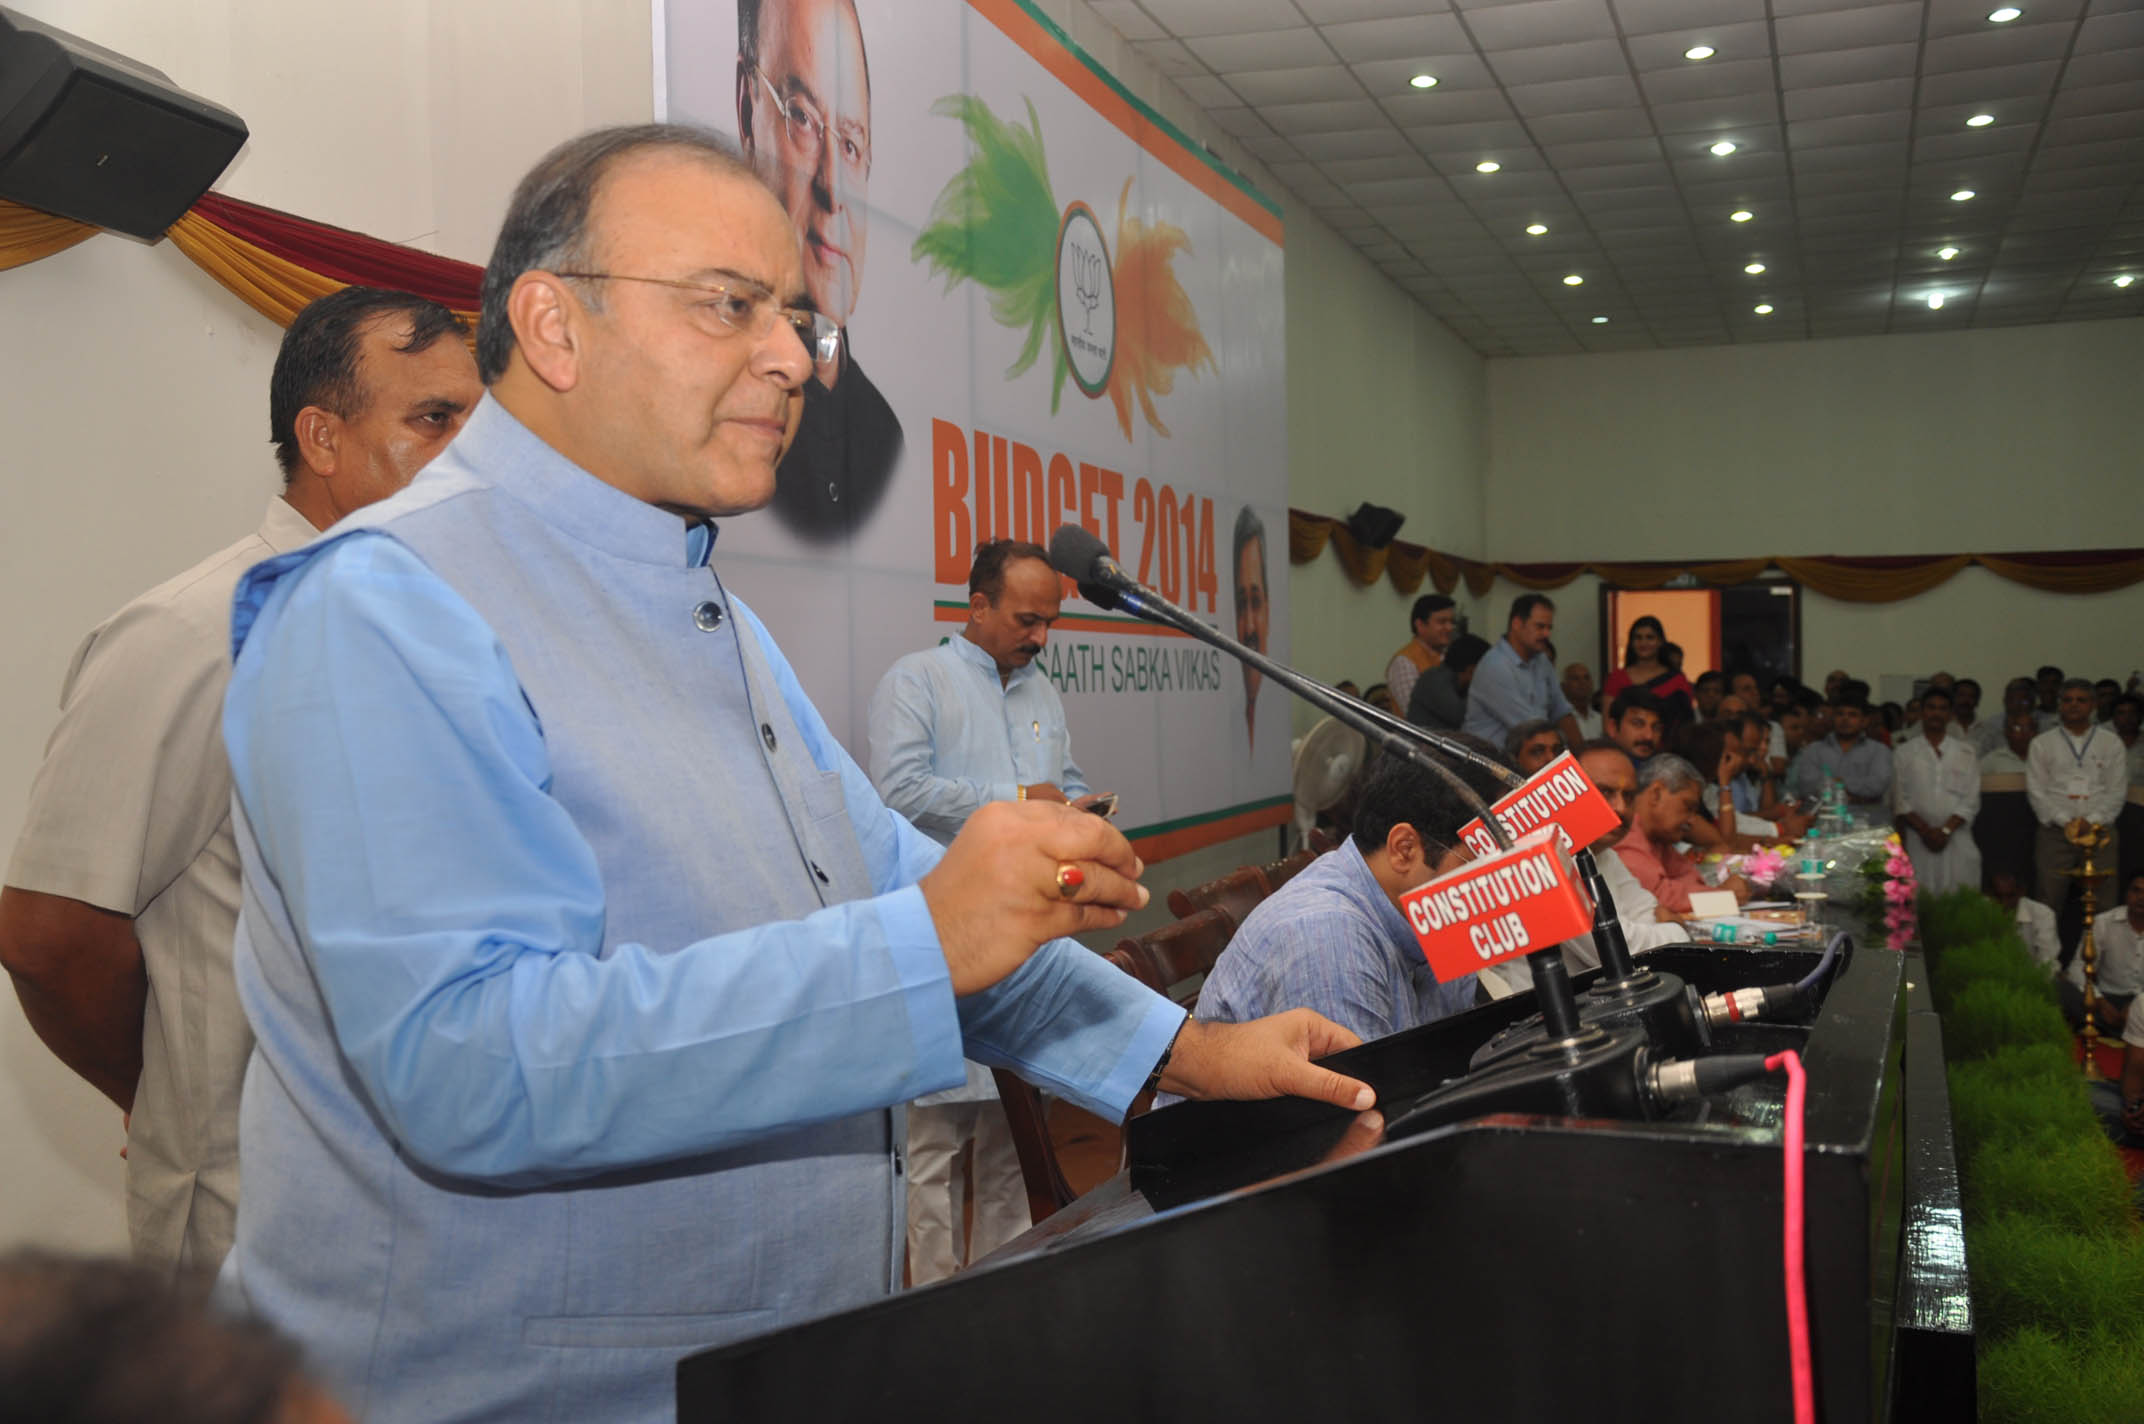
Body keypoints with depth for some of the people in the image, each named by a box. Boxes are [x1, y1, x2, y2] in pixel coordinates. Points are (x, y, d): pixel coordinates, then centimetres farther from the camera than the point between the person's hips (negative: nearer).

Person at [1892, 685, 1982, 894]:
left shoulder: (1965, 753, 11)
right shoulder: (1904, 753, 9)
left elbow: (1971, 801, 3)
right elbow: (1900, 800, 2)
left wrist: (1945, 830, -9)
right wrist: (1925, 830, -9)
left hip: (1957, 839, 1)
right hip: (1918, 840, -1)